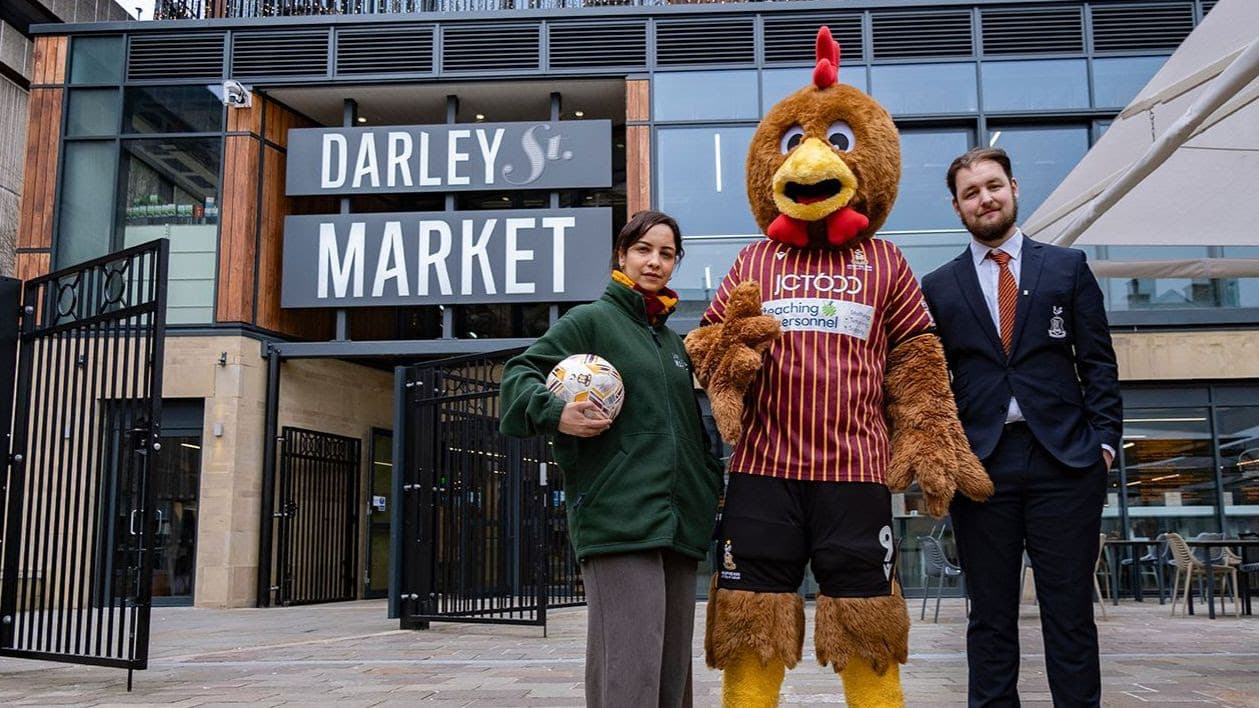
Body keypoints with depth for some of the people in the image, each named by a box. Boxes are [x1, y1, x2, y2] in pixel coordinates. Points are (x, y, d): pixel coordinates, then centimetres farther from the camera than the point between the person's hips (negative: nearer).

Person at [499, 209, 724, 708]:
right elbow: (521, 374, -2)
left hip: (680, 523, 7)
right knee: (629, 667, -13)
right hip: (619, 518, -7)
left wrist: (714, 482, 18)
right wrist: (555, 413, -20)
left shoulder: (674, 343, 23)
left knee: (673, 665, 9)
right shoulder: (592, 320, 3)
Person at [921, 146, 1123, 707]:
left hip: (1063, 457, 0)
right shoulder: (939, 288, 10)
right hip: (979, 464, 0)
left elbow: (1098, 362, 7)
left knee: (1070, 613, 3)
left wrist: (1104, 438, -2)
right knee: (990, 616, 6)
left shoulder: (1067, 267, 10)